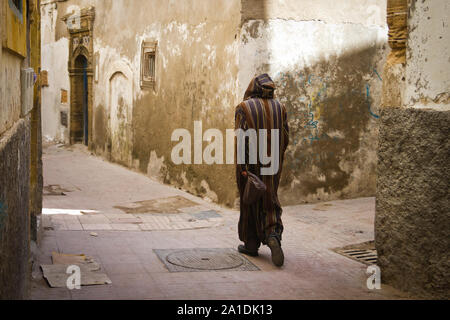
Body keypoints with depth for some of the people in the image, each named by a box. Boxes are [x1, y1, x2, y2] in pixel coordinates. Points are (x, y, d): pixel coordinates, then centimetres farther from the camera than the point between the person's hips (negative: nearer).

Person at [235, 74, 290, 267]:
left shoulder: (244, 108, -8)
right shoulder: (279, 108, 3)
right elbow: (285, 138, 4)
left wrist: (242, 167, -17)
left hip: (250, 164, -3)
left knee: (250, 202, 10)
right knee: (270, 202, 10)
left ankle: (251, 245, 17)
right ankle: (273, 235, -15)